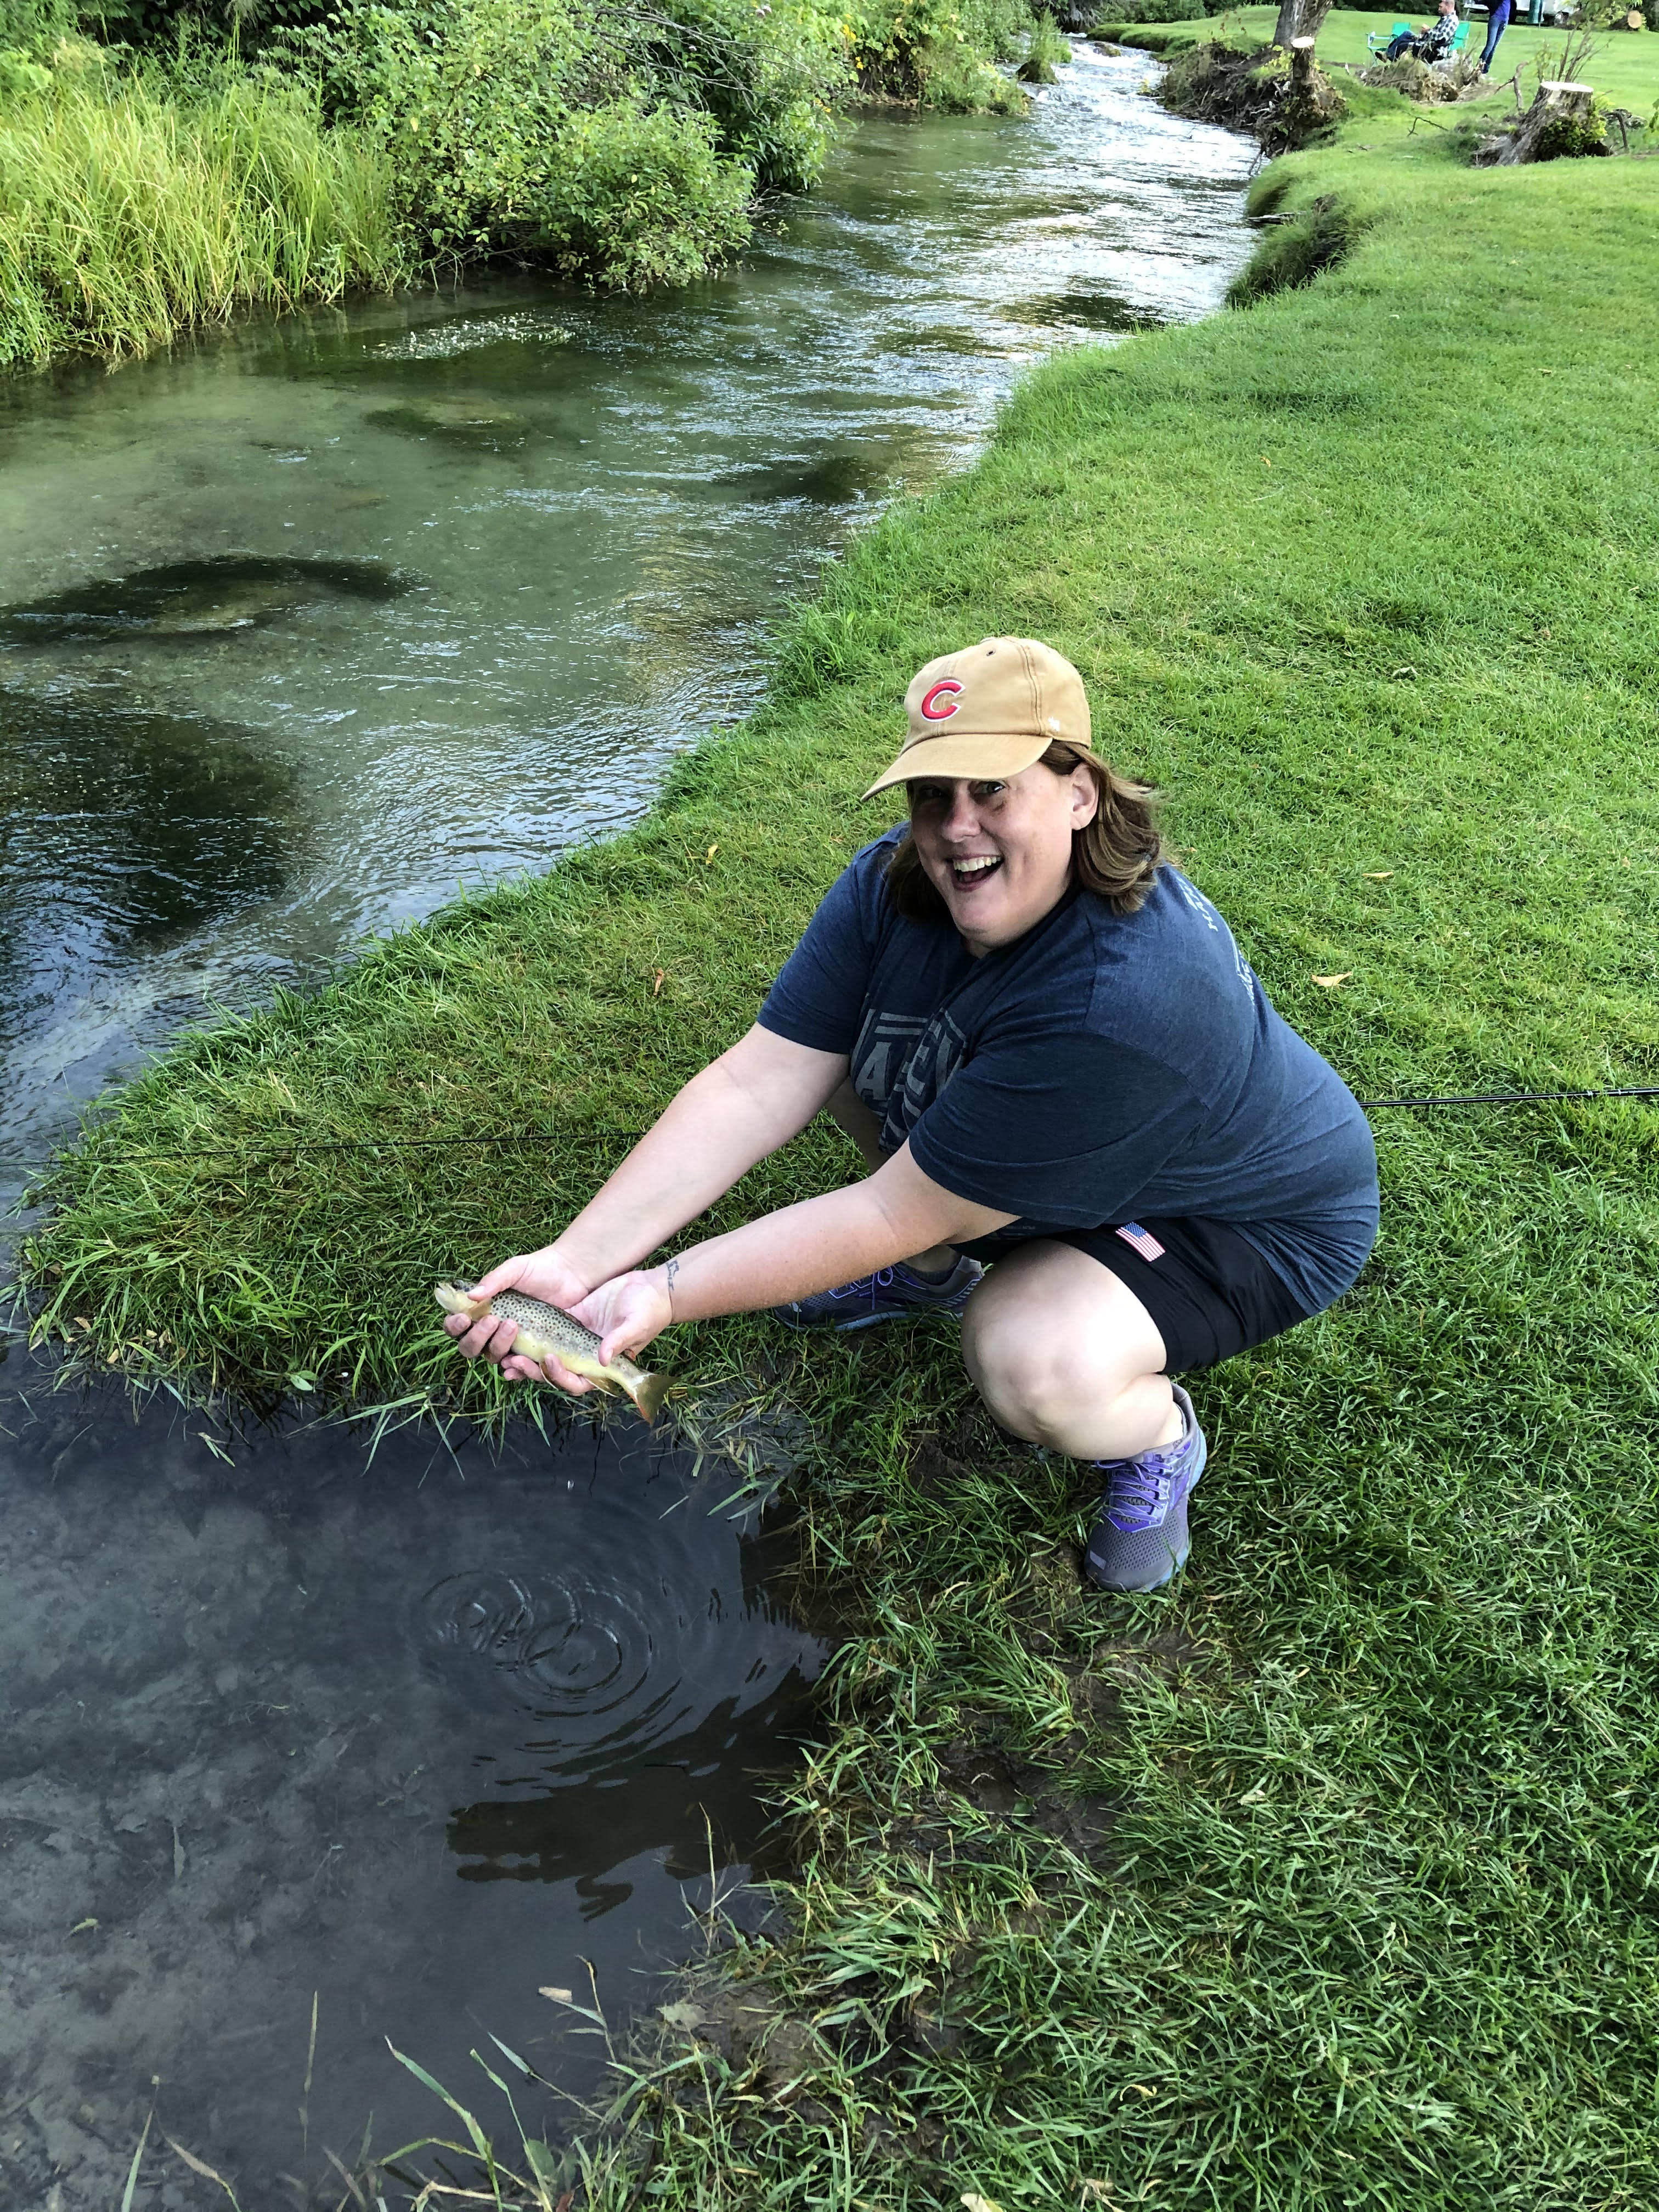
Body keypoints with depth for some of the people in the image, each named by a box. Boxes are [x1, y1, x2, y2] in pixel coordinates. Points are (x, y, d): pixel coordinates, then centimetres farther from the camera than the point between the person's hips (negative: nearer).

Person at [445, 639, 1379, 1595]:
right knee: (834, 1037, -4)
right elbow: (754, 1086, -22)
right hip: (1049, 1173, 7)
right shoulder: (897, 883, -17)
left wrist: (666, 1295, -32)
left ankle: (1160, 1434, 1)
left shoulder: (1122, 999, -40)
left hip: (1244, 1222, -7)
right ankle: (939, 1271, 17)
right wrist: (577, 1261, -32)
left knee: (1037, 1368, -36)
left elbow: (892, 1214, -34)